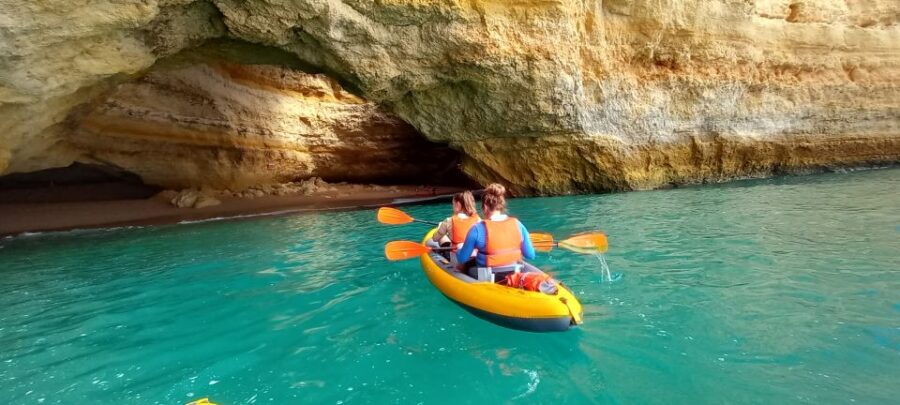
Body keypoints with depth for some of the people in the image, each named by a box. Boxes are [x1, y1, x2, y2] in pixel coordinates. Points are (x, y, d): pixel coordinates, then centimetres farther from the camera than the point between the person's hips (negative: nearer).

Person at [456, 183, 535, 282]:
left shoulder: (477, 229, -16)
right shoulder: (518, 225, -5)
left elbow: (462, 259, -7)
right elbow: (531, 255, 1)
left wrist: (458, 251, 16)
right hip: (514, 276, 4)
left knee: (461, 267, 19)